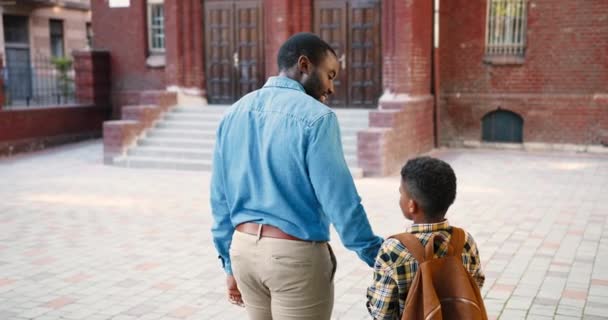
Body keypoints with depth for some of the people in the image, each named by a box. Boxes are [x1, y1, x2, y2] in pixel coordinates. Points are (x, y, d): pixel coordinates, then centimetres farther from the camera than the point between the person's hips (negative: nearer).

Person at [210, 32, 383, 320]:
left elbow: (220, 199, 9)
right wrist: (377, 258, -6)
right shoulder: (315, 116, -14)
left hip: (244, 248, 7)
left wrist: (231, 263, 17)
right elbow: (340, 201, -16)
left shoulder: (234, 114, 6)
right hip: (295, 254, -6)